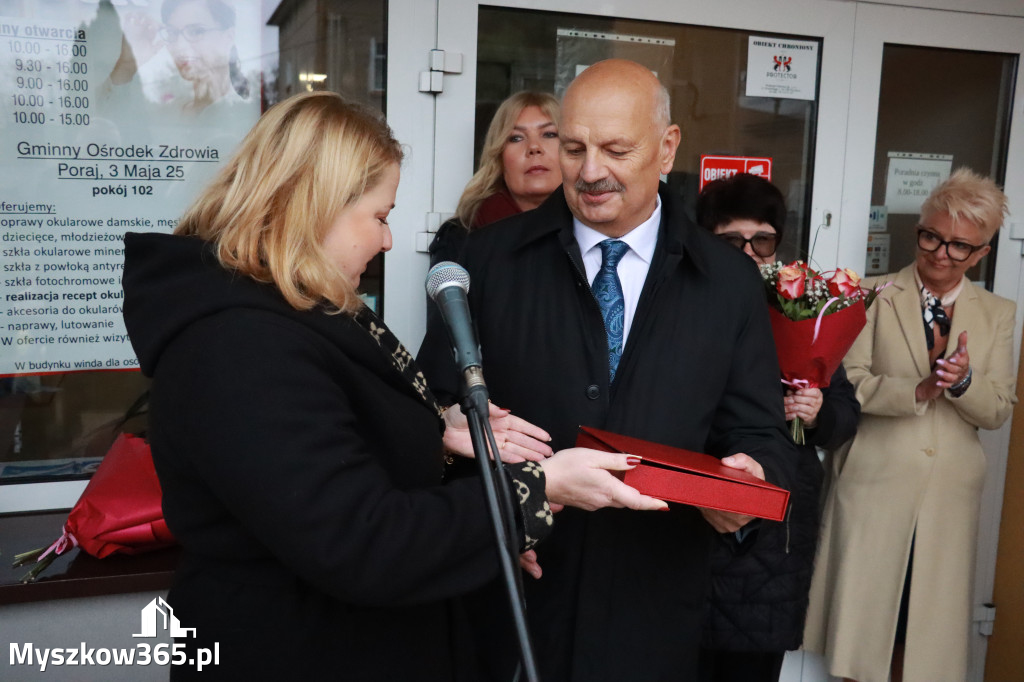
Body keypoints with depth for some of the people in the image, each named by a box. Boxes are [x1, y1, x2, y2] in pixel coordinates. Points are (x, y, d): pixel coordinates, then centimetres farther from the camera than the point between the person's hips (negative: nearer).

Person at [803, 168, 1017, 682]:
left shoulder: (997, 314, 9)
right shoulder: (876, 298, -1)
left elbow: (997, 411, 5)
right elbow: (849, 382, -10)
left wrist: (963, 382, -16)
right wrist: (919, 391, -24)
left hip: (949, 492, 3)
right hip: (875, 484, -3)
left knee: (930, 620, 10)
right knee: (862, 611, 5)